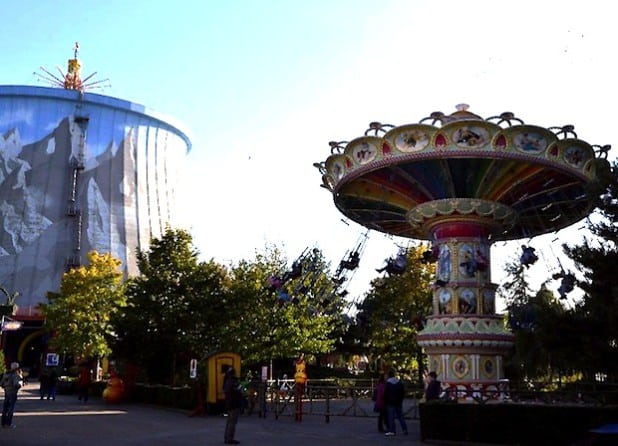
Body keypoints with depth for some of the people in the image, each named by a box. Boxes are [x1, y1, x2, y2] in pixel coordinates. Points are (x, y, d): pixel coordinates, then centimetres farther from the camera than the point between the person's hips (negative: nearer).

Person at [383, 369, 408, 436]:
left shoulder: (388, 383, -13)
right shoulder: (399, 382, 4)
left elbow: (386, 394, -12)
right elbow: (403, 392, 8)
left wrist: (386, 400, 4)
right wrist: (401, 399, 16)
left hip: (391, 402, -5)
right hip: (399, 402, 5)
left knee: (391, 416, -1)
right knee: (400, 416, 12)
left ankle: (392, 430, -3)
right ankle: (405, 429, 11)